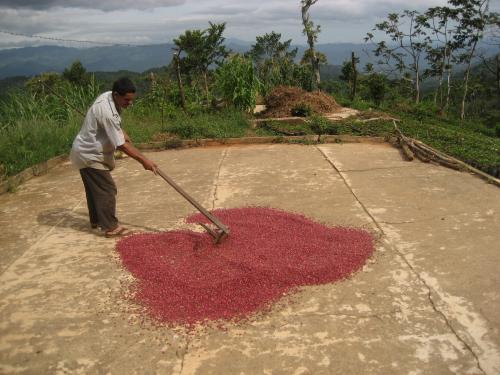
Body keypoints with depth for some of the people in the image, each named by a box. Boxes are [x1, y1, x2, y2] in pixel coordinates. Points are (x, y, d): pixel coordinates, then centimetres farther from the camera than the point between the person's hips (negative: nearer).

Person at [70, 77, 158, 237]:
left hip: (89, 152, 10)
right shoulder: (107, 112, -33)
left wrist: (123, 133, 12)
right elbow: (121, 145, -30)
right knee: (107, 189, -6)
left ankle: (96, 220, 35)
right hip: (90, 155, -10)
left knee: (95, 188, 20)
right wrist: (144, 160, -25)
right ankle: (111, 227, 1)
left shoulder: (109, 96, -4)